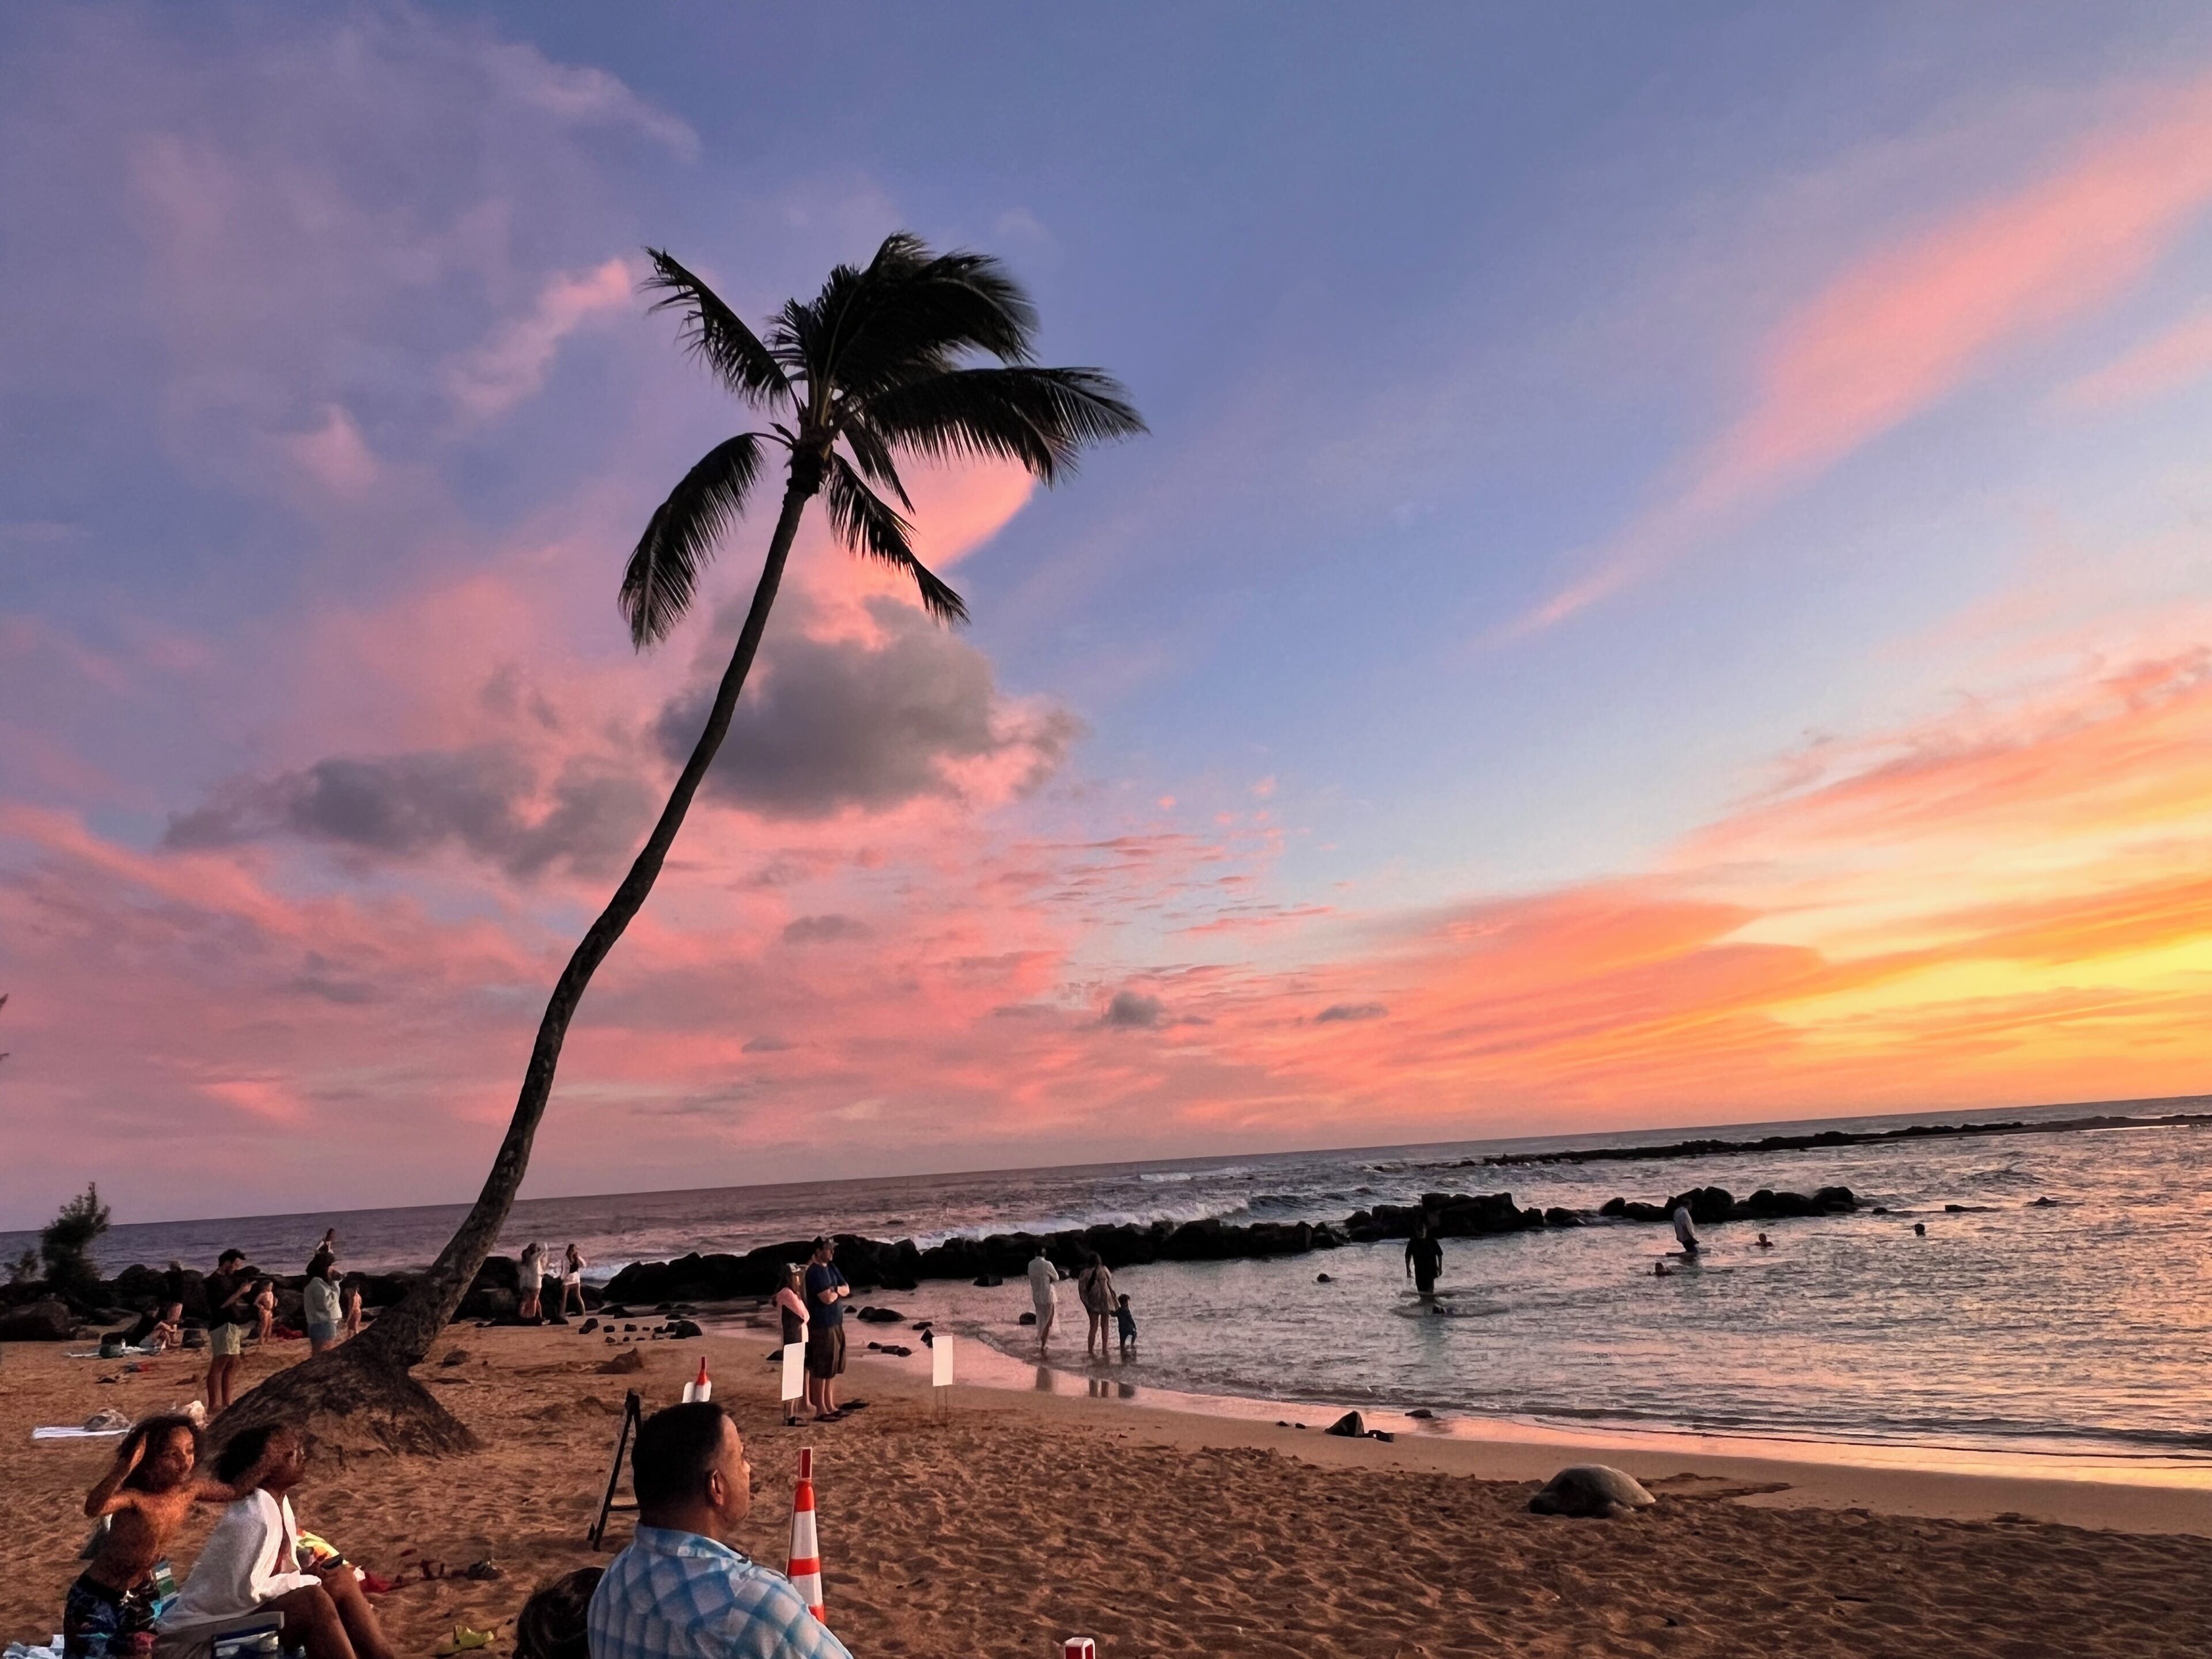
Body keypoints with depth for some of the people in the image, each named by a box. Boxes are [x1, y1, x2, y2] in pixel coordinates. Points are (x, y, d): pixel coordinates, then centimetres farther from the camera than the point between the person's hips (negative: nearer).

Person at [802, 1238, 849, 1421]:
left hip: (836, 1324, 9)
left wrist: (836, 1289, -8)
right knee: (821, 1370, -3)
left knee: (833, 1369, 13)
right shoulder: (814, 1272, -16)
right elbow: (827, 1298, -23)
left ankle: (830, 1406, 21)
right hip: (821, 1327, -9)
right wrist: (838, 1291, -3)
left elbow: (847, 1290, 12)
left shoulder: (831, 1268, 12)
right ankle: (820, 1410, 2)